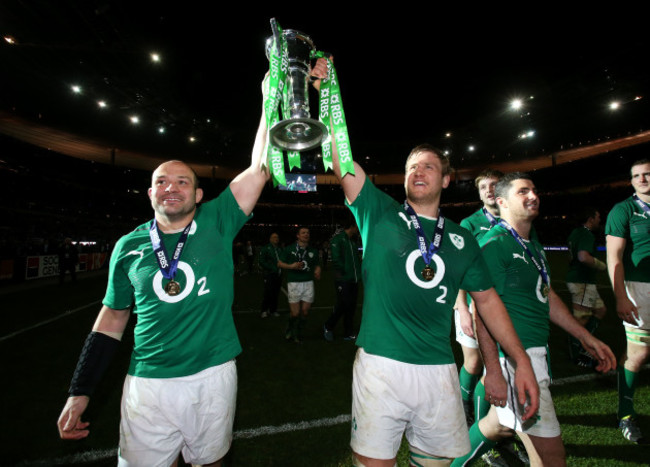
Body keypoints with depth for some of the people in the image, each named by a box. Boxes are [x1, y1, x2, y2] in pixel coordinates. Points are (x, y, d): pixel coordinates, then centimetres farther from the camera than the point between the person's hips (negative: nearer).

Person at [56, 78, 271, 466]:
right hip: (148, 383, 1)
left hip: (214, 376, 0)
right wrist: (80, 391, 8)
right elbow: (113, 316, 9)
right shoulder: (129, 246, 1)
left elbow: (259, 170, -14)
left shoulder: (217, 223, -5)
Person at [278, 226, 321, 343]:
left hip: (308, 283, 3)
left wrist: (317, 272, -6)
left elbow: (317, 265, 17)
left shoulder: (313, 251, 11)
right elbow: (280, 263, 6)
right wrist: (291, 266, -11)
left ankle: (298, 334, 26)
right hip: (294, 283, -3)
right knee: (295, 313, -4)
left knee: (305, 311, 4)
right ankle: (290, 330, 27)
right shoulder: (290, 249, 2)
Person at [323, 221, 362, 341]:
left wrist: (358, 272, 5)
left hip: (354, 279, 8)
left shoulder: (354, 241, 17)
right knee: (342, 305, -7)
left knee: (351, 306, 10)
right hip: (343, 280, -7)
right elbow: (336, 258, -15)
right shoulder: (338, 238, -7)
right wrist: (342, 272, -15)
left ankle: (348, 333, 21)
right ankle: (328, 327, 16)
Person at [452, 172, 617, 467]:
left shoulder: (533, 244, 15)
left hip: (536, 351, 10)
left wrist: (585, 337, 22)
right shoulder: (494, 244, -16)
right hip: (513, 356, -10)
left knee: (499, 424, 24)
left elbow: (546, 296, 23)